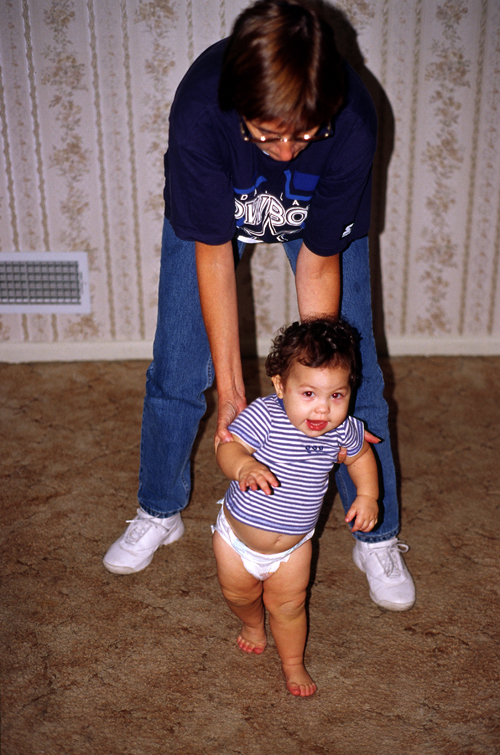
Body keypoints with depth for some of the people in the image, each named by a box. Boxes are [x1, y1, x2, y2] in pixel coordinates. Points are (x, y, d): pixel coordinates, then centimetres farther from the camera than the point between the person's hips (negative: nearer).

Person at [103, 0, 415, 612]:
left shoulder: (352, 123, -38)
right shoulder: (198, 112, -39)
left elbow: (319, 264, -26)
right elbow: (213, 255, -29)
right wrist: (230, 388, -29)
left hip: (321, 217, 0)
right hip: (212, 212, 0)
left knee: (354, 375, -3)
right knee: (175, 372, 1)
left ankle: (377, 537, 18)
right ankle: (158, 513, 27)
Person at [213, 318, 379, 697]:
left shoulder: (343, 430, -16)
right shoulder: (264, 416, -31)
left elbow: (361, 454, 5)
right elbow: (227, 448, -35)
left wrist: (368, 496, -5)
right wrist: (244, 466, -56)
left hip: (293, 545, 2)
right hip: (238, 537, -1)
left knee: (289, 606, 15)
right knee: (238, 594, 23)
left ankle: (293, 663, 42)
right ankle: (253, 623, 57)